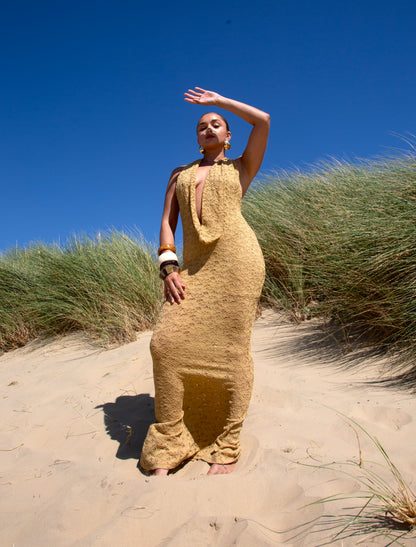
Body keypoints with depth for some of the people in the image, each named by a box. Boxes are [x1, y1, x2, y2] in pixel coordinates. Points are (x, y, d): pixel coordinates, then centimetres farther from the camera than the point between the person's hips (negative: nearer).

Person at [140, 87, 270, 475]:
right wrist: (169, 268, -2)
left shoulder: (241, 168, 19)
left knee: (231, 348, -6)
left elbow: (263, 121, 5)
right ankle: (166, 448, 0)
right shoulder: (180, 174, 25)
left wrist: (217, 100, 17)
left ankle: (226, 447, 6)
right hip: (195, 265, 3)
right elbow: (167, 221, 14)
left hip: (237, 257, -2)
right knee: (168, 342, -12)